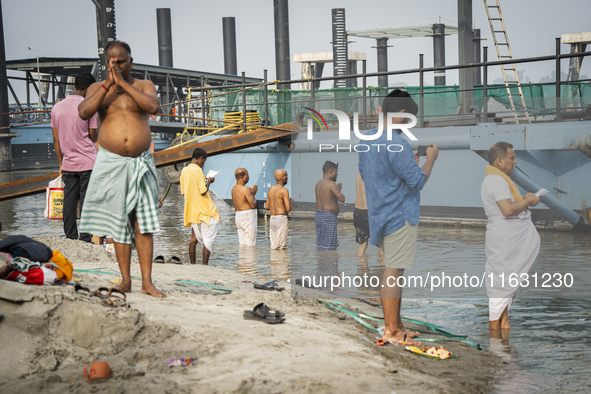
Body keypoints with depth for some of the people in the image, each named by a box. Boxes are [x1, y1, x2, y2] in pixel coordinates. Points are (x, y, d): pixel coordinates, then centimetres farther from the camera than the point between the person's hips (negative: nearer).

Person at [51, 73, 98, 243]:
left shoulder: (57, 107, 9)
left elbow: (56, 140, 11)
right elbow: (93, 137, -3)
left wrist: (61, 163, 17)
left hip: (68, 163, 5)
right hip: (88, 162, -5)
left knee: (69, 202, 7)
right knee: (87, 202, -2)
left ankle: (70, 240, 11)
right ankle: (85, 240, -2)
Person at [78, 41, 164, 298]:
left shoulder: (144, 86, 7)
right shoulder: (97, 88, 8)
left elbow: (154, 107, -16)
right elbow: (84, 112, -11)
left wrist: (123, 83, -15)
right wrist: (108, 84, -12)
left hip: (140, 163, 0)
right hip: (111, 162, 1)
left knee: (143, 223, -3)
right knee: (119, 223, 2)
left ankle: (147, 282, -1)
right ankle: (125, 280, 10)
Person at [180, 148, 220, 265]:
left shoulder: (184, 171, 9)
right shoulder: (198, 170, -14)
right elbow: (203, 191, -19)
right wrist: (209, 181, -2)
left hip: (192, 210, 8)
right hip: (205, 211, -8)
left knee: (194, 238, 14)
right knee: (208, 239, -3)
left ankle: (193, 264, 14)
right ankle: (205, 265, -8)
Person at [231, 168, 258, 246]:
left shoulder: (234, 189, 12)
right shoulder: (245, 189, -16)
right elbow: (253, 205, -16)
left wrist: (252, 193, 18)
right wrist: (253, 194, 2)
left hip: (239, 217, 9)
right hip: (248, 217, -9)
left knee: (243, 244, 9)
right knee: (250, 245, -7)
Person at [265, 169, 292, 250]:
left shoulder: (271, 189, 12)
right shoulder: (284, 190, -11)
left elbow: (267, 207, 19)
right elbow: (288, 209, -16)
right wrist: (290, 202, 5)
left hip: (272, 219, 7)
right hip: (281, 219, -7)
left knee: (274, 248, 10)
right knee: (281, 248, -6)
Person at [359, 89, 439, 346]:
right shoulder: (396, 144, -21)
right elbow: (418, 181, -20)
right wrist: (431, 158, -2)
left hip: (380, 214, 9)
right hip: (399, 216, -9)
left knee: (394, 271, 16)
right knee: (393, 273, -3)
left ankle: (395, 325, 23)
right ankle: (392, 332, 3)